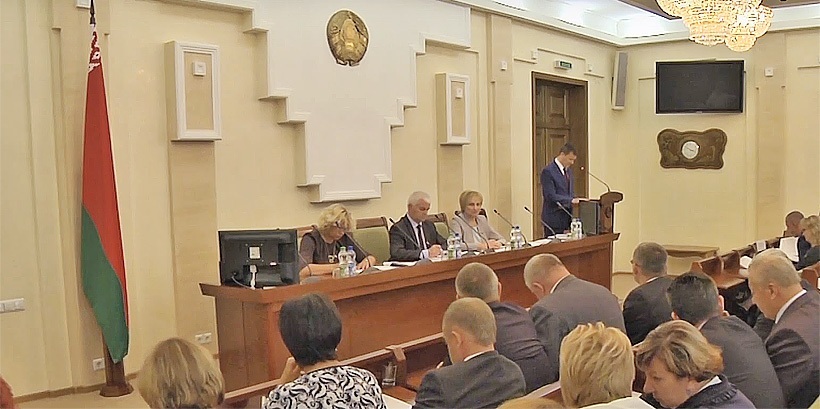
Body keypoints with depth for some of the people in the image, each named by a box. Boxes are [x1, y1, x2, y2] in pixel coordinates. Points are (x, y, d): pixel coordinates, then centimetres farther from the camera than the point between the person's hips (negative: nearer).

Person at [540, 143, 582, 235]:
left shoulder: (568, 171, 14)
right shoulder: (548, 171, -13)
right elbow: (551, 196, -20)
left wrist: (575, 200, 2)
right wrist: (571, 200, -23)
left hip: (567, 218, 8)